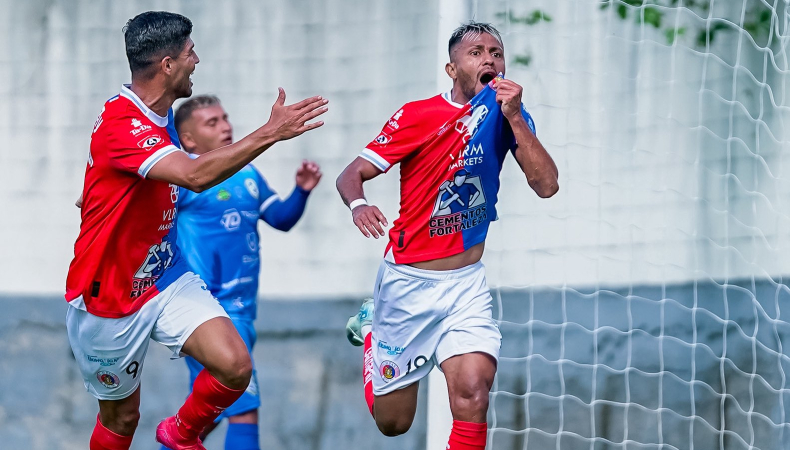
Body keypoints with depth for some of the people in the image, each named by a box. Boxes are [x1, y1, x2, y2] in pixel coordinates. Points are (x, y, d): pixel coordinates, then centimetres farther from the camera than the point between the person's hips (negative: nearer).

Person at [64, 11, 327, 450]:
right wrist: (271, 133, -41)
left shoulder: (160, 116, 4)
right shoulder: (120, 124, -27)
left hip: (166, 279, 7)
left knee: (235, 366, -14)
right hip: (108, 299, -7)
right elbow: (195, 175, -41)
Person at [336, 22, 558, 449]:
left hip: (466, 283, 2)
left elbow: (546, 185, -11)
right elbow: (351, 175, -11)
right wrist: (358, 204, -33)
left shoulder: (507, 116, 0)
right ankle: (371, 328, 41)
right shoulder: (418, 115, -10)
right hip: (409, 281, -2)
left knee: (473, 390, -24)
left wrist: (514, 118, -21)